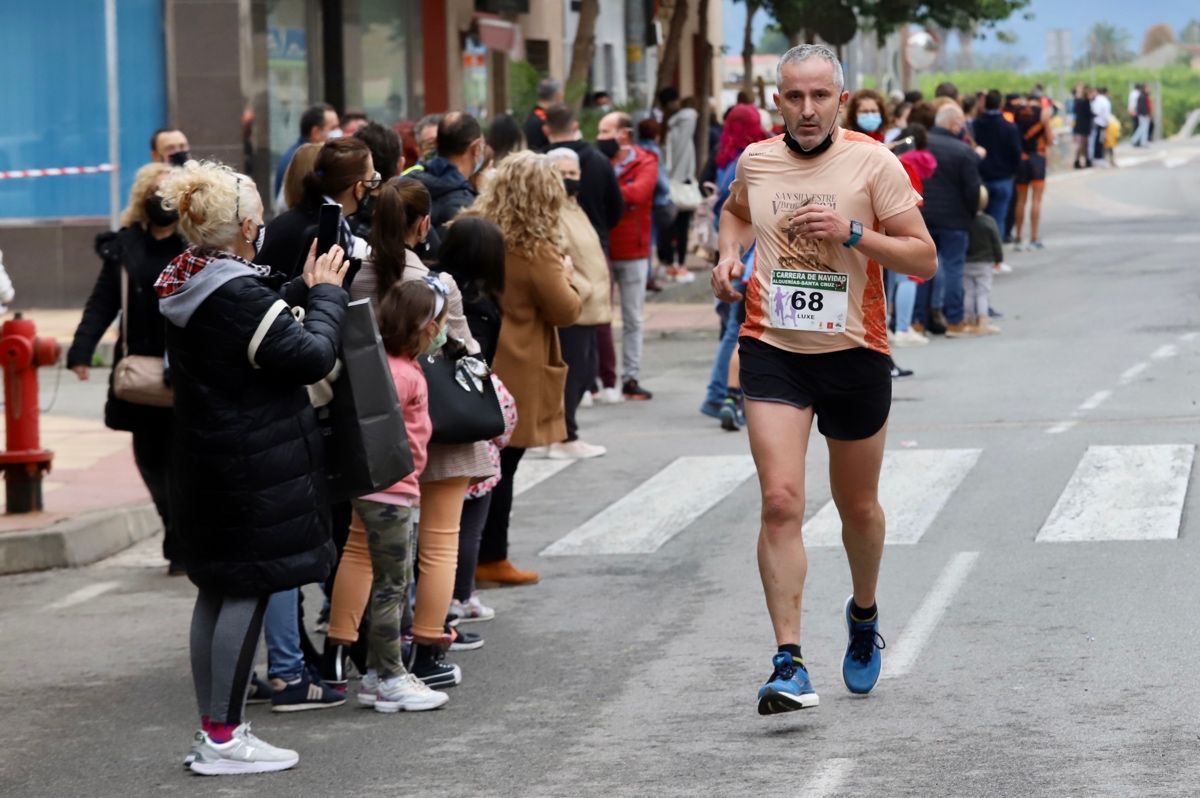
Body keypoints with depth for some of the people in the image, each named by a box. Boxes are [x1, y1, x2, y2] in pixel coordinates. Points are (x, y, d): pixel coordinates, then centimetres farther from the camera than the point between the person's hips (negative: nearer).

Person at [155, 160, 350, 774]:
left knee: (216, 590, 14)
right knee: (248, 591, -4)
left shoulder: (185, 286, 7)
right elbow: (313, 356, -17)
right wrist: (326, 293, -4)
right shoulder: (238, 296, -21)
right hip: (256, 464, -10)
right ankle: (222, 738, -2)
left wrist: (303, 290, 10)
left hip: (203, 458, 10)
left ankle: (213, 730, 19)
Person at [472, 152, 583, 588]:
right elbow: (566, 310, -10)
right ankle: (491, 560, 10)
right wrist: (564, 274, 8)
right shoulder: (534, 250, -16)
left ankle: (474, 556, 18)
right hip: (514, 370, -6)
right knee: (500, 468, 2)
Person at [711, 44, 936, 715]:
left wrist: (852, 233, -20)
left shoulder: (872, 162, -7)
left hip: (854, 353, -1)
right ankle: (789, 664, -16)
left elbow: (924, 258, -7)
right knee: (781, 501, -15)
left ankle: (865, 612, 45)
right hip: (773, 352, 1)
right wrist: (730, 254, 6)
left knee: (858, 507, 15)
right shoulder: (755, 161, 2)